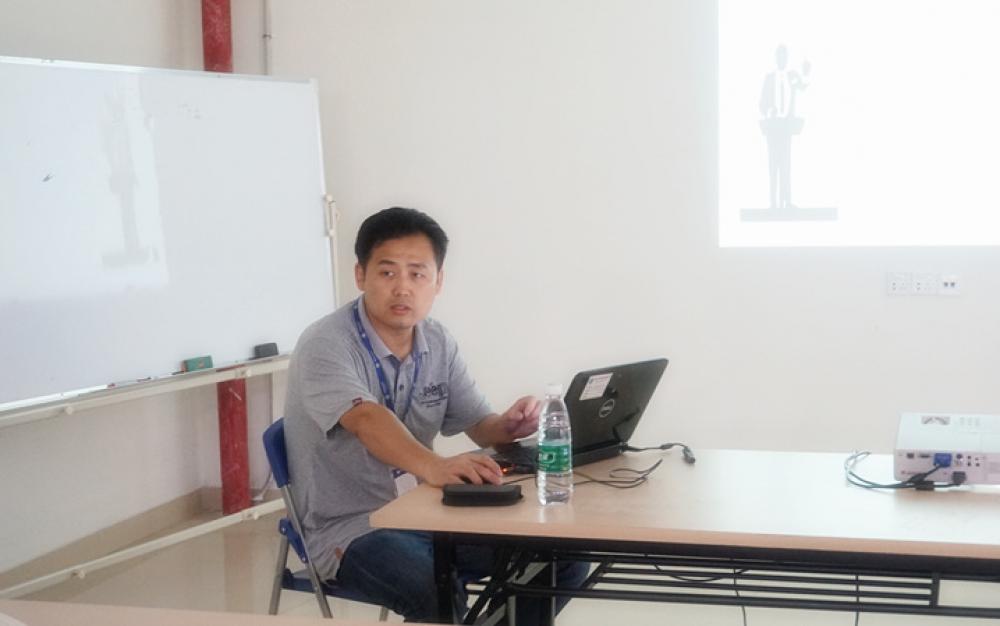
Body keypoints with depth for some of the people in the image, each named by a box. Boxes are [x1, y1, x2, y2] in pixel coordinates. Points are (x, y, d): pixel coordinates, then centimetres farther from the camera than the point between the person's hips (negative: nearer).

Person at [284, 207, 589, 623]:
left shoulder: (438, 344, 4)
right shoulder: (326, 345, -17)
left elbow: (479, 424, 9)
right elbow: (365, 418, -35)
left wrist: (508, 427, -16)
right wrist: (431, 466, -54)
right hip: (351, 529, -7)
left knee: (563, 556, -4)